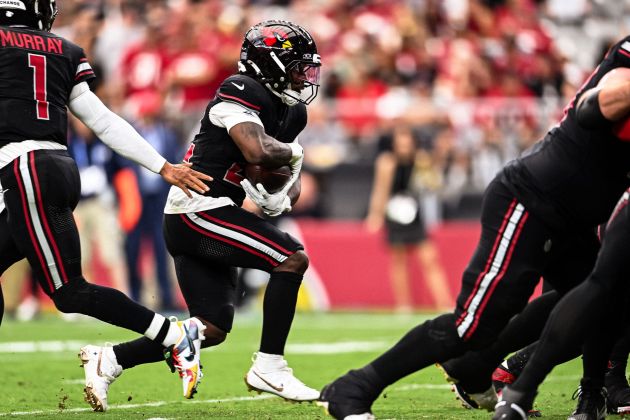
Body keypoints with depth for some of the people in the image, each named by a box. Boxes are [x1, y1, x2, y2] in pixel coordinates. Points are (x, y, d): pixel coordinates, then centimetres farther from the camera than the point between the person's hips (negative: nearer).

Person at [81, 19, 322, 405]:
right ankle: (268, 367, -11)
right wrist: (293, 152, -10)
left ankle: (110, 360, 12)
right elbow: (257, 152, -30)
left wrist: (282, 198, -2)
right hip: (198, 210, -10)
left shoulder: (290, 112, 15)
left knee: (213, 329, 8)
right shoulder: (241, 93, -13)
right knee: (293, 258, -16)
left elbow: (292, 182, 21)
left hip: (198, 219, 10)